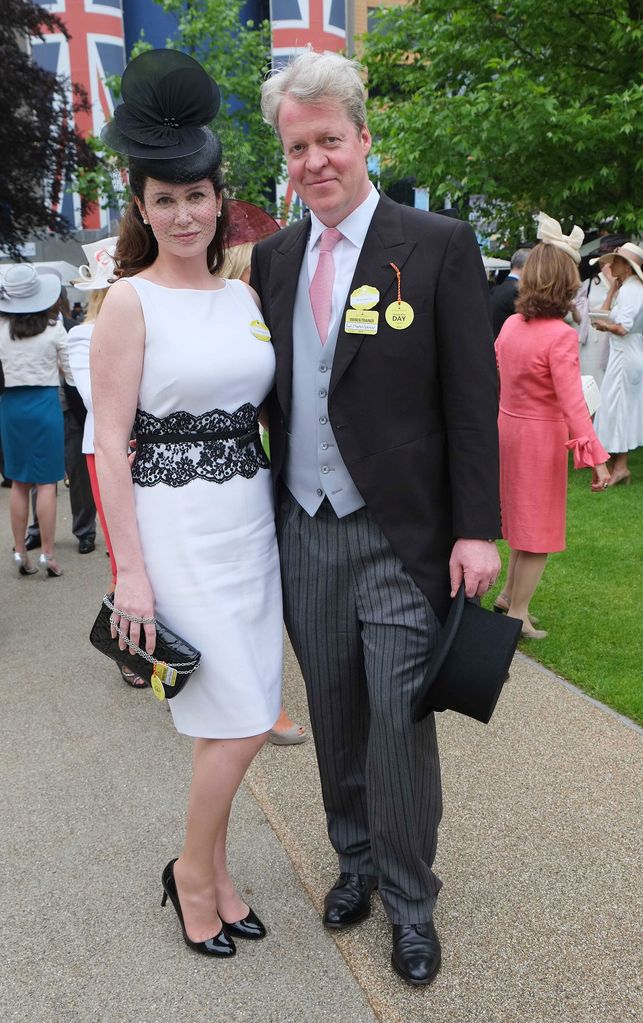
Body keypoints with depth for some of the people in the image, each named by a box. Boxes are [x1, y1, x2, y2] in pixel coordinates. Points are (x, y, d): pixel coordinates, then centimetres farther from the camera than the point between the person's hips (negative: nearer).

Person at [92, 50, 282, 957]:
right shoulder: (131, 301, -6)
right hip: (177, 529, -5)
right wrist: (130, 572, -12)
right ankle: (195, 873, 23)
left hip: (250, 521, 6)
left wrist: (281, 516, 10)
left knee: (230, 720, 12)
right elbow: (110, 444, -9)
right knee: (240, 722, -3)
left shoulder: (246, 296, 10)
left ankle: (213, 874, 32)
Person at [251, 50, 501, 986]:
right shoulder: (273, 258, 8)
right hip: (304, 531, 4)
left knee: (400, 722, 2)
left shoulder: (440, 246, -5)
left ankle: (409, 900, 26)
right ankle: (355, 858, 39)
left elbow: (473, 398, -7)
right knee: (335, 715, 16)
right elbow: (268, 386, 11)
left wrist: (476, 529, -11)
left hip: (400, 536, -4)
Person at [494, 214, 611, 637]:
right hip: (541, 436, -7)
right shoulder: (561, 336, -20)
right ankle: (517, 614, 14)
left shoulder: (512, 324, -1)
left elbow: (494, 376, 9)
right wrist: (596, 456, -30)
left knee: (524, 519, 23)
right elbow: (572, 402, -27)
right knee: (539, 529, 7)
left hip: (507, 426, 7)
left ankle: (509, 594, 33)